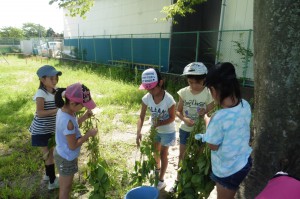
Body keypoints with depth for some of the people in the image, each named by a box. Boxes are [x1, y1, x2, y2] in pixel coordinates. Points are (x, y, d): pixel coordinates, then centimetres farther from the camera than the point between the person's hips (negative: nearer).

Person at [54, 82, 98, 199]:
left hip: (62, 154, 9)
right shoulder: (67, 121, -35)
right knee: (66, 187, 16)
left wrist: (84, 117, -4)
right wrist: (88, 134, -18)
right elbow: (73, 146, -26)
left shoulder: (63, 110, -8)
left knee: (64, 185, 31)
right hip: (67, 158, -9)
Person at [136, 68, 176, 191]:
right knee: (155, 151, 25)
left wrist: (159, 123, -33)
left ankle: (161, 180, 27)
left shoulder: (169, 99, -30)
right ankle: (158, 167, 56)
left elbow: (172, 118, -20)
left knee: (163, 154, 8)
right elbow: (141, 117, -16)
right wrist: (138, 132, -30)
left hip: (167, 131, -5)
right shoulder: (146, 98, -19)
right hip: (154, 130, 5)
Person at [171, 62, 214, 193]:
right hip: (185, 129, 1)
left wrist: (205, 112, -26)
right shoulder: (184, 92, -11)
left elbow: (211, 112, -4)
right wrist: (185, 119, -23)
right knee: (182, 155, 14)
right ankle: (178, 180, 34)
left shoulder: (208, 93, -15)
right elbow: (178, 111, -4)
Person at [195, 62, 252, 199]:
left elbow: (213, 146, -17)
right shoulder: (245, 105, -12)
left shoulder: (219, 117, -35)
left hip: (228, 171, -6)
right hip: (245, 162, 6)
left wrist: (207, 120, -8)